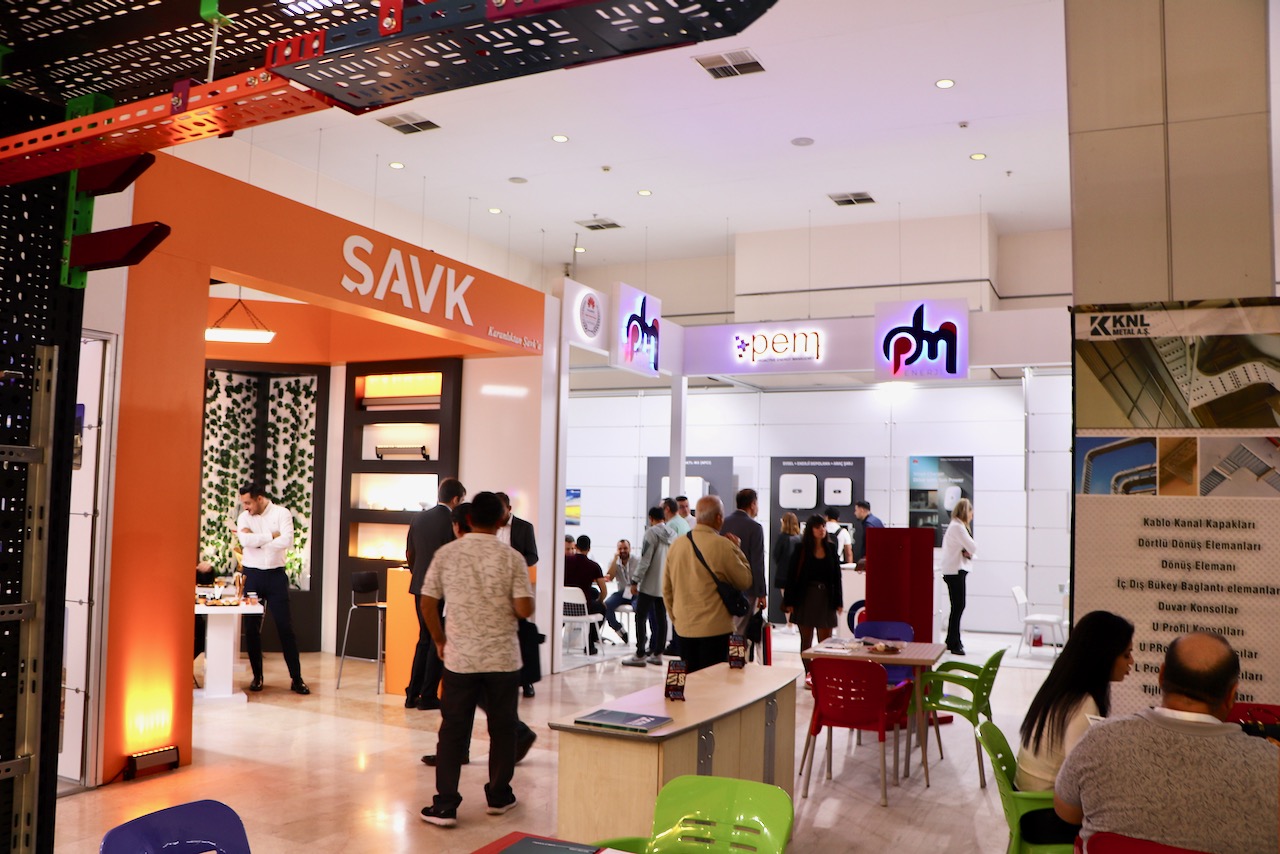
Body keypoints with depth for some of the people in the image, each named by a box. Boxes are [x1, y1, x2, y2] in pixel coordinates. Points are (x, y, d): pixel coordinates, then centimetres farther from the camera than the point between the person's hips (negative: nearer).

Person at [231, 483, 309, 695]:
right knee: (251, 627, 5)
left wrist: (255, 539, -12)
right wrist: (271, 536, -14)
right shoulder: (244, 517, 4)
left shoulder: (282, 514, -4)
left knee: (285, 626, -2)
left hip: (276, 575, -2)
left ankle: (296, 678, 2)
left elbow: (287, 541, -19)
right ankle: (257, 676, 19)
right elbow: (245, 540, -15)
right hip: (252, 574, 3)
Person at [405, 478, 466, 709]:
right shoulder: (454, 522, -15)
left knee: (424, 639, 17)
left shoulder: (418, 518, 5)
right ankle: (428, 696, 8)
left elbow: (409, 553, 11)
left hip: (420, 587, 6)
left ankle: (412, 694, 19)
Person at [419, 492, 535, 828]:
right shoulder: (511, 557, -7)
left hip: (459, 658, 1)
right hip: (502, 658, -1)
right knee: (502, 727, 14)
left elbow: (427, 604, 0)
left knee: (453, 730, 7)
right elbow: (524, 610, -12)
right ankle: (498, 795, 25)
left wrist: (439, 640, 14)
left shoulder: (446, 554, -2)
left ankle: (445, 805, 7)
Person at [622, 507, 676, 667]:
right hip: (666, 585, 7)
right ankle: (657, 654, 14)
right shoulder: (673, 535, 8)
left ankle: (640, 655, -2)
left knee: (641, 618, 0)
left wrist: (635, 580, -12)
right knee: (661, 618, 11)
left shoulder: (651, 532, -12)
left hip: (649, 584, -6)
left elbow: (645, 559, -16)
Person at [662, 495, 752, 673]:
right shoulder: (722, 545, -14)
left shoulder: (676, 544, 5)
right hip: (714, 628, -5)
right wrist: (737, 550, 5)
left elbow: (666, 589, 11)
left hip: (684, 627, 6)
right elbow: (745, 581, -4)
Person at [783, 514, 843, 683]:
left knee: (825, 641, 1)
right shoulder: (801, 549, -5)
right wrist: (789, 601, -9)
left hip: (825, 598, 2)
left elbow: (836, 576, 6)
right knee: (806, 640, 8)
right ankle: (808, 675, 17)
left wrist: (838, 601, 3)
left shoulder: (831, 548, 4)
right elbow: (792, 575, -5)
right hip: (805, 598, -2)